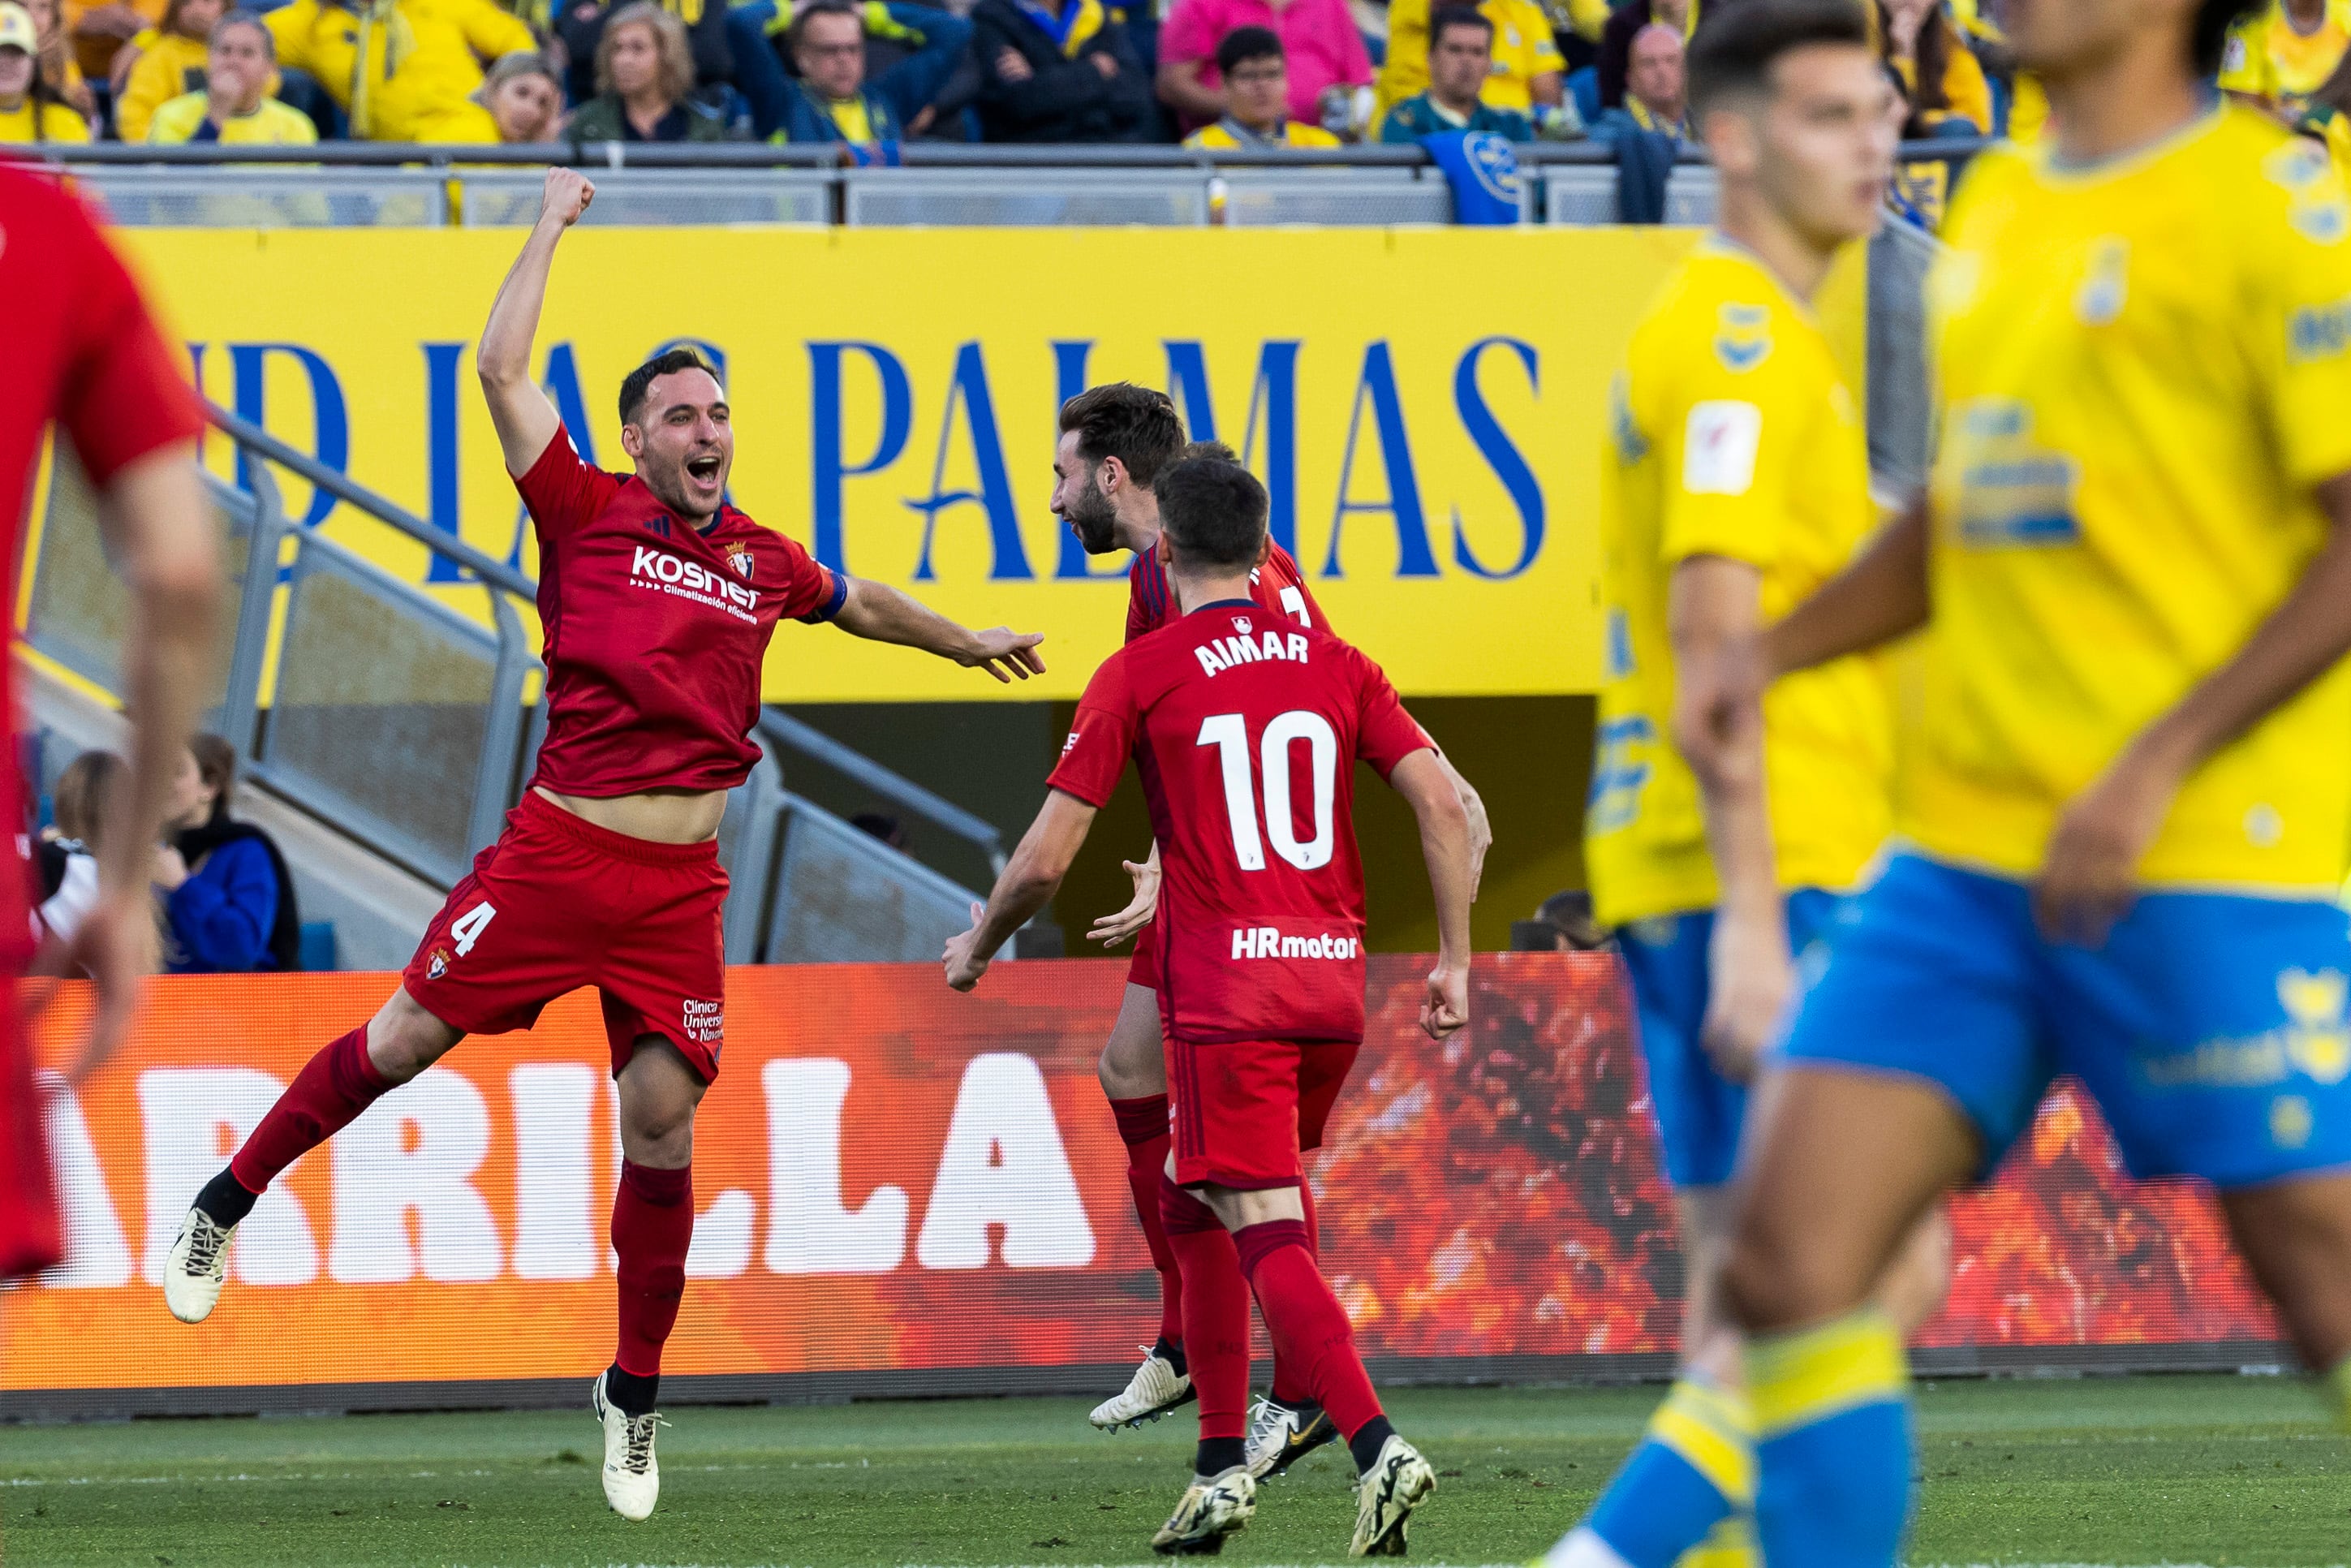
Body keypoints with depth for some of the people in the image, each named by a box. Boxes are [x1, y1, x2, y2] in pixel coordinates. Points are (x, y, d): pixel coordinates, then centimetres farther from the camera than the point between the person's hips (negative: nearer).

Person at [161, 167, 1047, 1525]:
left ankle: (636, 1389, 11)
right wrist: (554, 226, 1)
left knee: (664, 1128, -1)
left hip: (683, 885, 3)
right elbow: (503, 368, -7)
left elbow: (859, 605, 34)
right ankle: (227, 1207, 18)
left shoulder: (763, 561, 12)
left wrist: (966, 643, 48)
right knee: (405, 1040, -2)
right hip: (561, 846, -3)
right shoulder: (590, 515, 0)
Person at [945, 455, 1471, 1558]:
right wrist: (1453, 964, 6)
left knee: (1268, 1236, -8)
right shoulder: (1336, 665, 11)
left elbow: (1046, 858, -3)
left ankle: (1376, 1447, -27)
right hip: (1334, 982, 5)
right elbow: (1442, 805, 1)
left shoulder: (1139, 675, -2)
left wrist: (975, 949, 15)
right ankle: (1221, 1467, 20)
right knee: (1194, 1202, 21)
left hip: (1223, 990, -5)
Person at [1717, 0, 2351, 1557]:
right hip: (1967, 847, 7)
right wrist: (1760, 656, 14)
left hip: (2212, 850, -7)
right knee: (1791, 1237, -6)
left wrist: (2160, 763, -19)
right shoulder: (1997, 205, 16)